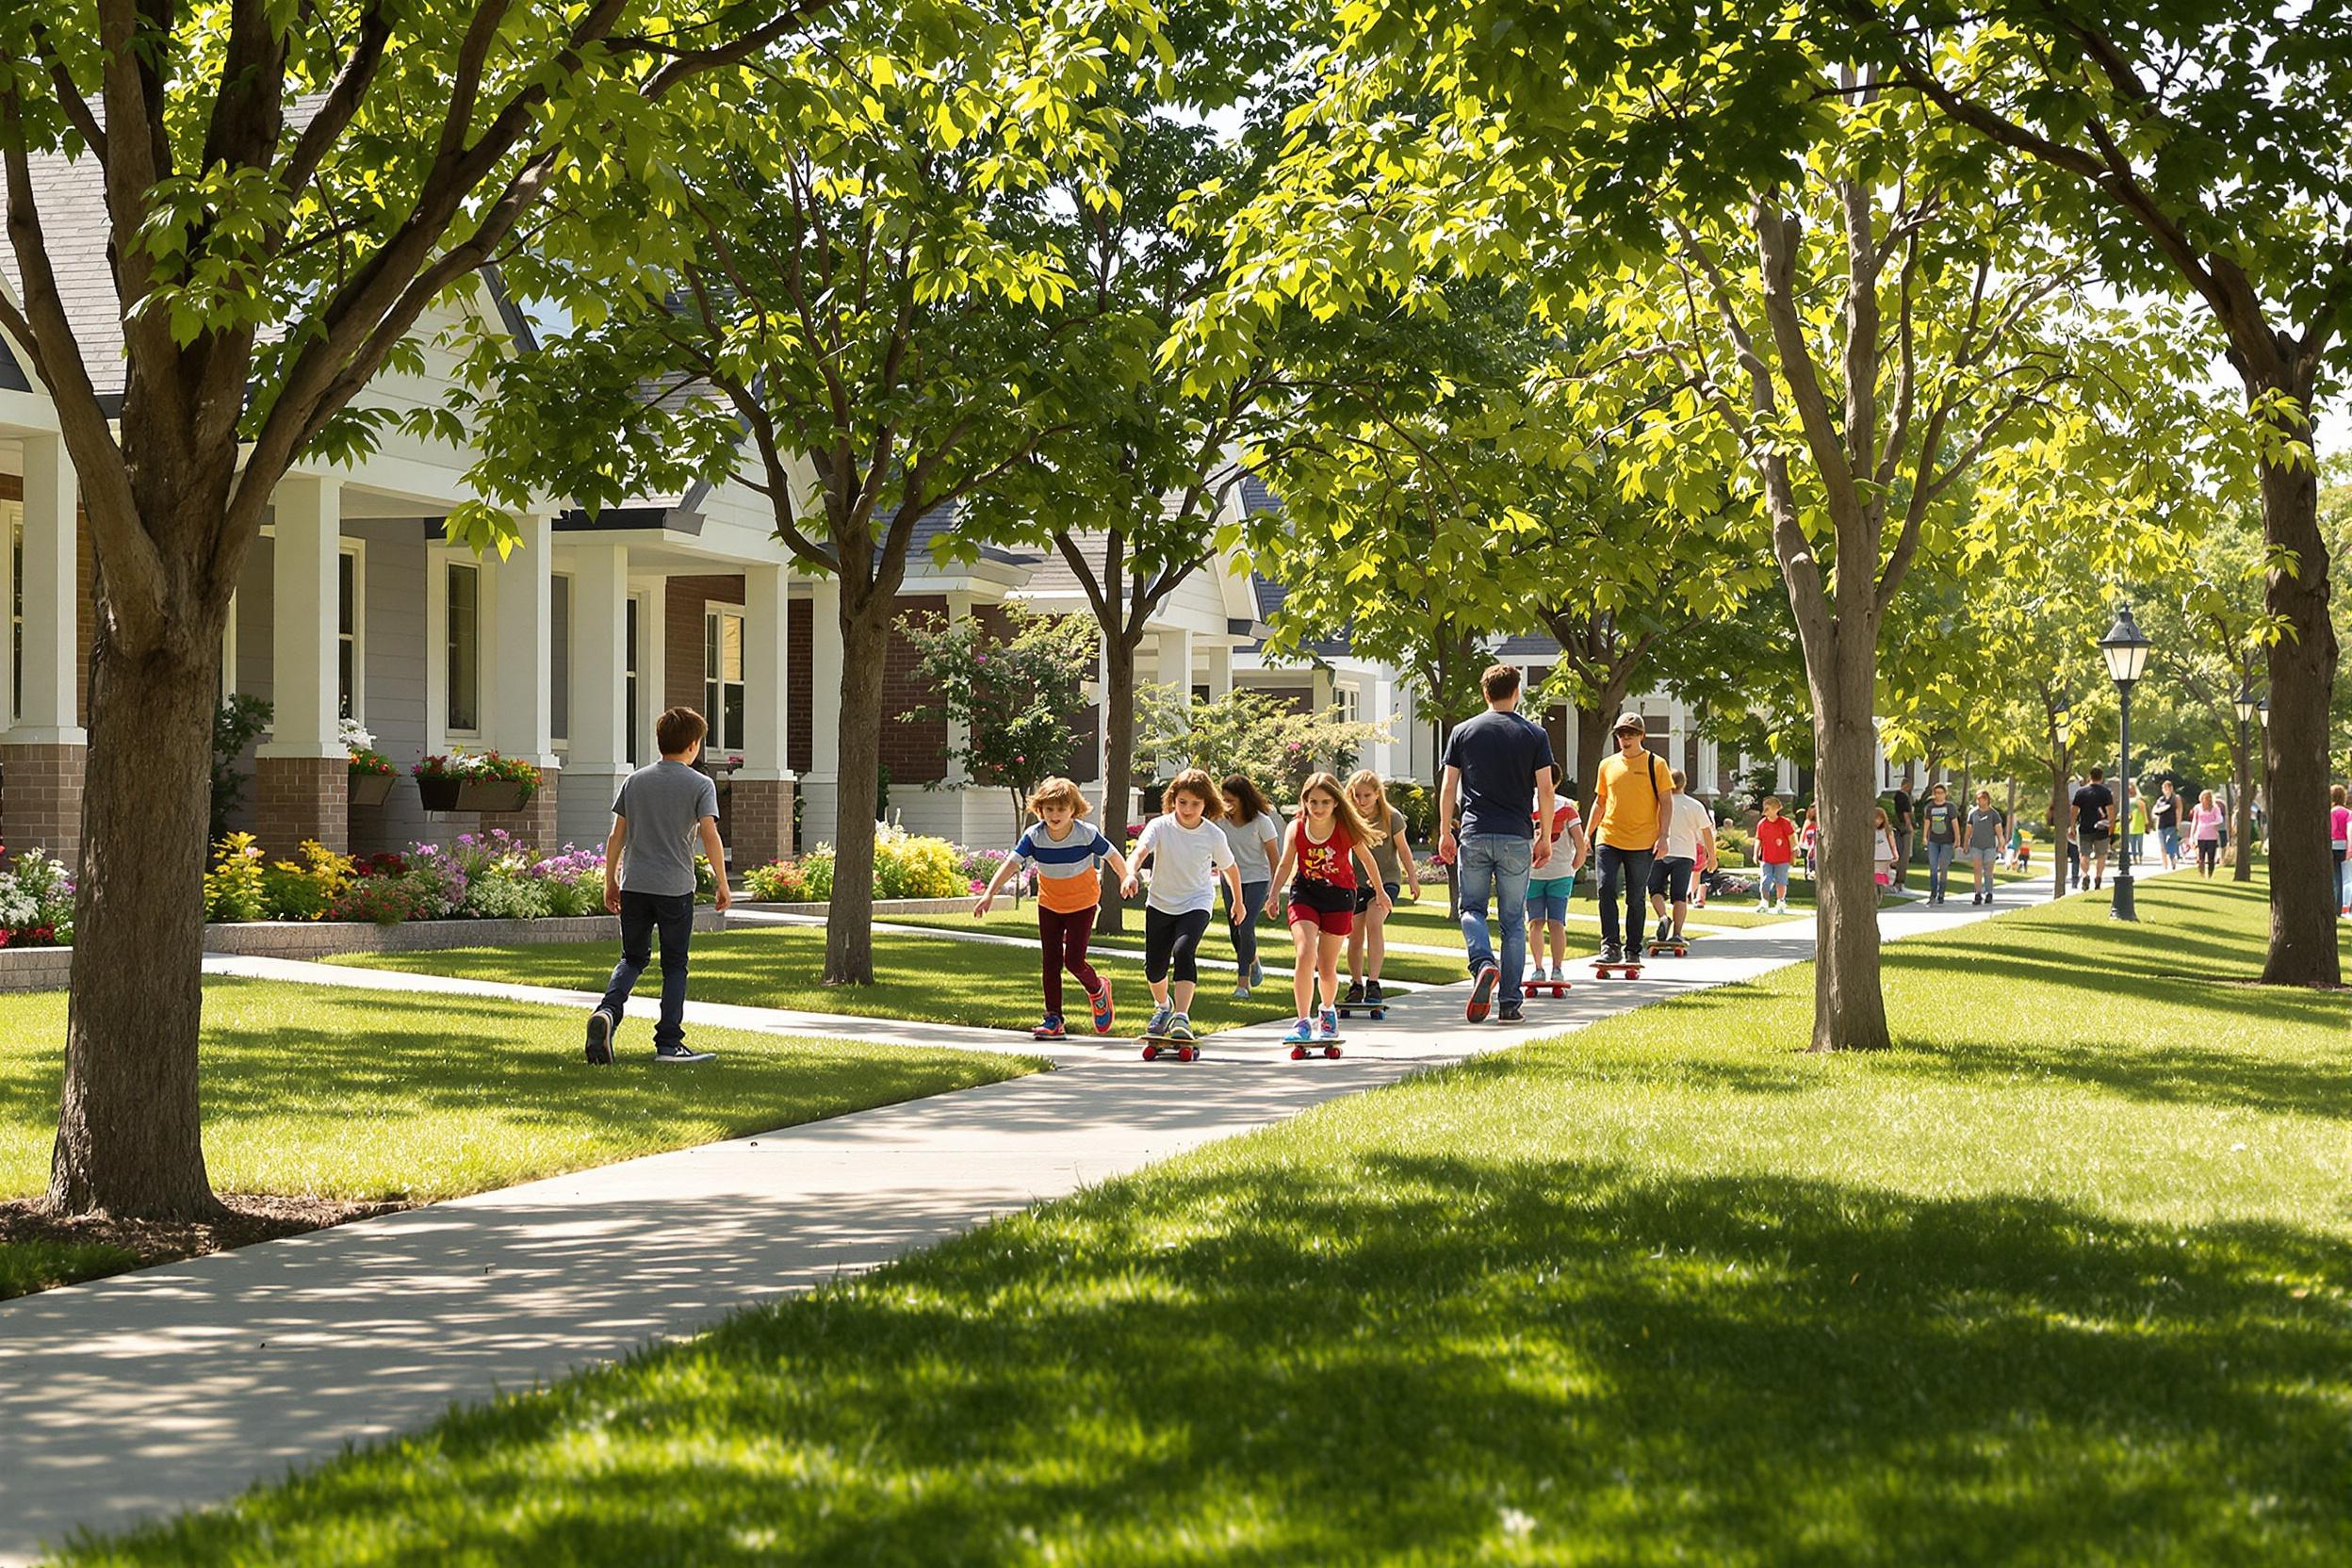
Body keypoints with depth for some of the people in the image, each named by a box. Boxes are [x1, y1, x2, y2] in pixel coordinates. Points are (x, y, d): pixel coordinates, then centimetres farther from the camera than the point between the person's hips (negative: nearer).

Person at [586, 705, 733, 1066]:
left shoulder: (635, 781, 8)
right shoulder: (700, 785, -3)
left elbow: (617, 836, 8)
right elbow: (709, 836, -11)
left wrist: (610, 882, 16)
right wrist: (723, 885, -5)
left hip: (634, 885, 3)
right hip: (676, 887, -3)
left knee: (633, 958, 14)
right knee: (674, 965, 7)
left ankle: (608, 1010, -13)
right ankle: (668, 1043, 5)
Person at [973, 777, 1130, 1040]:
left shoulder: (1087, 834, -23)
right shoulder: (1034, 836, -19)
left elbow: (1113, 855, -7)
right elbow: (1011, 863, -27)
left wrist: (1127, 881, 7)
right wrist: (989, 893, -38)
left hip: (1082, 904, -3)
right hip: (1049, 904, 3)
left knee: (1073, 961, -9)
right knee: (1050, 962, 2)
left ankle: (1098, 991, 24)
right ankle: (1053, 1019, 10)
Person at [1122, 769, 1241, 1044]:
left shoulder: (1213, 835, -11)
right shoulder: (1160, 826, -13)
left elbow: (1230, 868, 6)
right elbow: (1141, 850, -31)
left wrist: (1238, 902, 18)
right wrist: (1131, 874, -53)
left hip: (1196, 904, -2)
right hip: (1160, 904, 2)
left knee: (1183, 950, -28)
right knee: (1154, 966, 9)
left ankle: (1181, 1017, -32)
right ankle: (1163, 1006, 42)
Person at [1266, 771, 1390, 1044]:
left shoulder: (1346, 829, -14)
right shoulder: (1296, 829, -11)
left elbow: (1367, 859, 2)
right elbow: (1285, 865, -1)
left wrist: (1380, 892, 13)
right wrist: (1274, 894, -15)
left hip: (1339, 897, 0)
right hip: (1305, 893, 0)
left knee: (1327, 968, 6)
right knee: (1305, 955, -20)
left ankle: (1328, 1011, 37)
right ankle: (1303, 1021, -15)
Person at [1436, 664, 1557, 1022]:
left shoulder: (1463, 732, 4)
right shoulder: (1534, 735, 2)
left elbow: (1448, 787, 4)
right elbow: (1545, 790, 0)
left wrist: (1445, 832, 11)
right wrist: (1545, 838, 8)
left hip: (1474, 835, 0)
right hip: (1516, 838, 0)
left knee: (1472, 908, 12)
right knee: (1513, 919, 7)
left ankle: (1483, 963, -18)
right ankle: (1510, 1002, 5)